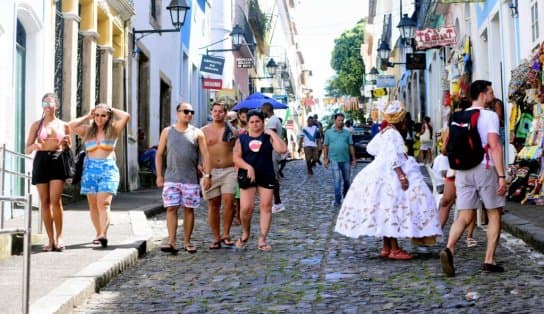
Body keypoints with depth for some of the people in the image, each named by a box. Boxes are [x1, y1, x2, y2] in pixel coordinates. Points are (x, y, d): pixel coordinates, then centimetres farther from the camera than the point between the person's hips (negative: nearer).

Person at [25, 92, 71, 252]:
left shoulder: (64, 125, 12)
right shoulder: (37, 125, 10)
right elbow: (27, 149, 9)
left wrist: (66, 143, -4)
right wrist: (34, 146, -14)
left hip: (57, 161, -1)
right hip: (41, 161, 1)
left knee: (55, 200, -13)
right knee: (45, 202, 0)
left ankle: (59, 237, -2)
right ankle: (51, 239, 6)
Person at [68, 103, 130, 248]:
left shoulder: (113, 130, 7)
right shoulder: (88, 131, 13)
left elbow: (126, 116, -4)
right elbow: (71, 125, 0)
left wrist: (112, 110, 9)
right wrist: (87, 116, 9)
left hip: (108, 170, -3)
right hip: (90, 169, 3)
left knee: (104, 203, -16)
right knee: (93, 205, 5)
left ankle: (103, 234, -27)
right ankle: (98, 233, 14)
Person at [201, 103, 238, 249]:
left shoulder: (233, 131, 7)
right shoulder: (204, 131, 8)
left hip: (229, 171, -1)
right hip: (210, 172, 1)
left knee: (228, 201, -15)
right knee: (213, 205, 4)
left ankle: (226, 234, -2)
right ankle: (216, 238, 12)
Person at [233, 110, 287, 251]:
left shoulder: (268, 138, 3)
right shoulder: (242, 139, 5)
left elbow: (282, 150, -13)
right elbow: (236, 158, -2)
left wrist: (272, 133, -12)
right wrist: (249, 167, -16)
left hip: (266, 177, 1)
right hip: (247, 176, 0)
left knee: (266, 206, -2)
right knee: (246, 208, -7)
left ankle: (262, 239, 4)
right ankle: (245, 233, 20)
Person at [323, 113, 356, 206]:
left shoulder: (347, 133, 7)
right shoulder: (329, 132, 4)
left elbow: (351, 146, 7)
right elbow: (325, 146, 5)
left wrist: (354, 159, 4)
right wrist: (325, 159, 0)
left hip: (346, 160, 2)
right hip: (334, 159, -2)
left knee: (347, 180, 12)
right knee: (337, 180, -8)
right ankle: (337, 200, -5)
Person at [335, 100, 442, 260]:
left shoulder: (384, 132, 14)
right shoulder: (393, 133, -13)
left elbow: (371, 148, 24)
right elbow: (392, 157, -23)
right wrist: (402, 175, -28)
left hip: (381, 174, 10)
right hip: (391, 175, -10)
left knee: (387, 211, 11)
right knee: (392, 209, -11)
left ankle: (386, 247, 14)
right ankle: (394, 249, -12)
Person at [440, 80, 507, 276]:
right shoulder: (489, 116, -6)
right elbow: (494, 146, -15)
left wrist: (456, 174, 22)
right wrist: (501, 176, -16)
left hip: (463, 170, 5)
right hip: (485, 168, -5)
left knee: (464, 216, 3)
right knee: (495, 215, 9)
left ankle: (449, 248, -23)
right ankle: (489, 260, 7)